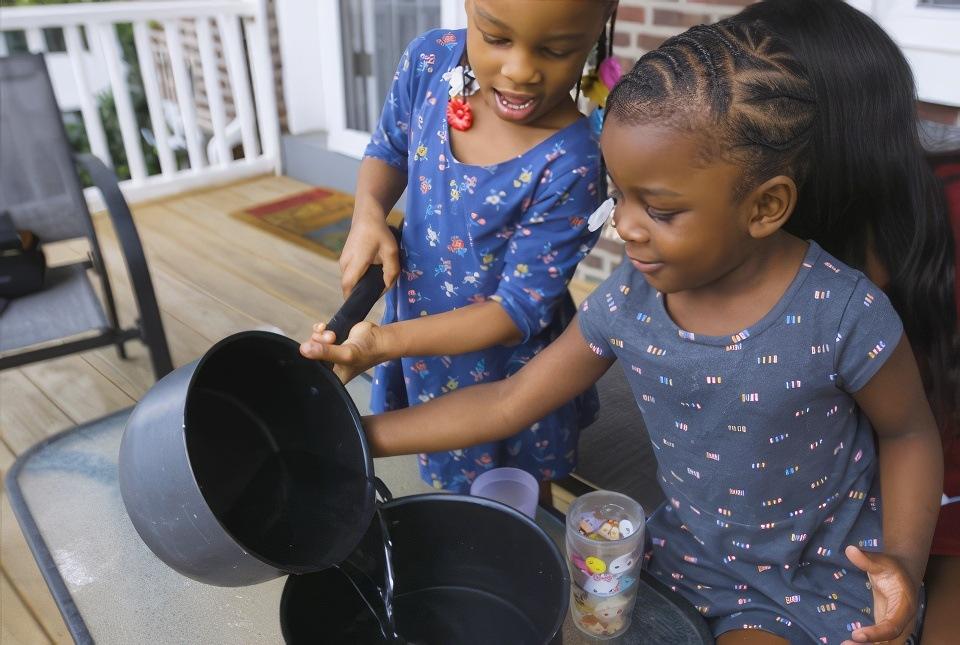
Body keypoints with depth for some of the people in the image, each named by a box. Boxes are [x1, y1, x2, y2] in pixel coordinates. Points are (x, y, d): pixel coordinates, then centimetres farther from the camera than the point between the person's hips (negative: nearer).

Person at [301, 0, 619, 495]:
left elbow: (520, 309, -25)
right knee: (446, 491, 29)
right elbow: (388, 151, 3)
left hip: (502, 370, -4)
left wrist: (384, 341, -34)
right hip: (419, 319, 5)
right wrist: (368, 216, -18)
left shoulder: (569, 167, -31)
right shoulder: (429, 61, -16)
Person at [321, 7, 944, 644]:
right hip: (687, 553, 3)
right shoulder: (627, 302, -16)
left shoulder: (844, 315, -26)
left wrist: (905, 559, -22)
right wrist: (362, 436, -14)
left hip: (825, 579, -2)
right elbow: (508, 403, -11)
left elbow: (909, 432, -6)